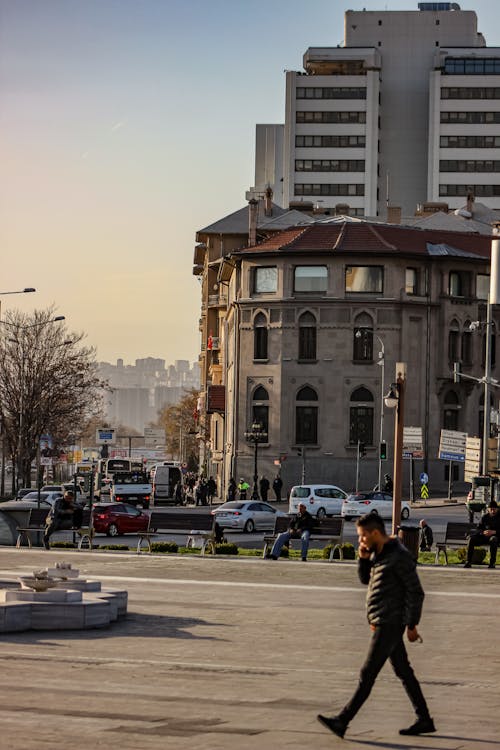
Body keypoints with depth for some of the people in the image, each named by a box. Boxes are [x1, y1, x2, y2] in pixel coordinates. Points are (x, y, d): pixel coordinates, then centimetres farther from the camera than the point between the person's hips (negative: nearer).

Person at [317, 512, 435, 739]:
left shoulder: (399, 556, -17)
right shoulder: (377, 552, 10)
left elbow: (416, 592, -15)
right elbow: (365, 579, 20)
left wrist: (412, 625, -14)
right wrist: (363, 558, 2)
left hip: (390, 624, -10)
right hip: (381, 623, 10)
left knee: (367, 674, -8)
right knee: (403, 672, 13)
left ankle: (342, 721, -8)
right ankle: (424, 721, 19)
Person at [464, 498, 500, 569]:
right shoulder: (484, 517, 10)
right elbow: (479, 528, 8)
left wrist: (494, 532, -24)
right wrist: (483, 532, -15)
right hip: (484, 536, 4)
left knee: (493, 539, -41)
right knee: (472, 539, -23)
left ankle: (492, 562, -36)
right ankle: (468, 562, -25)